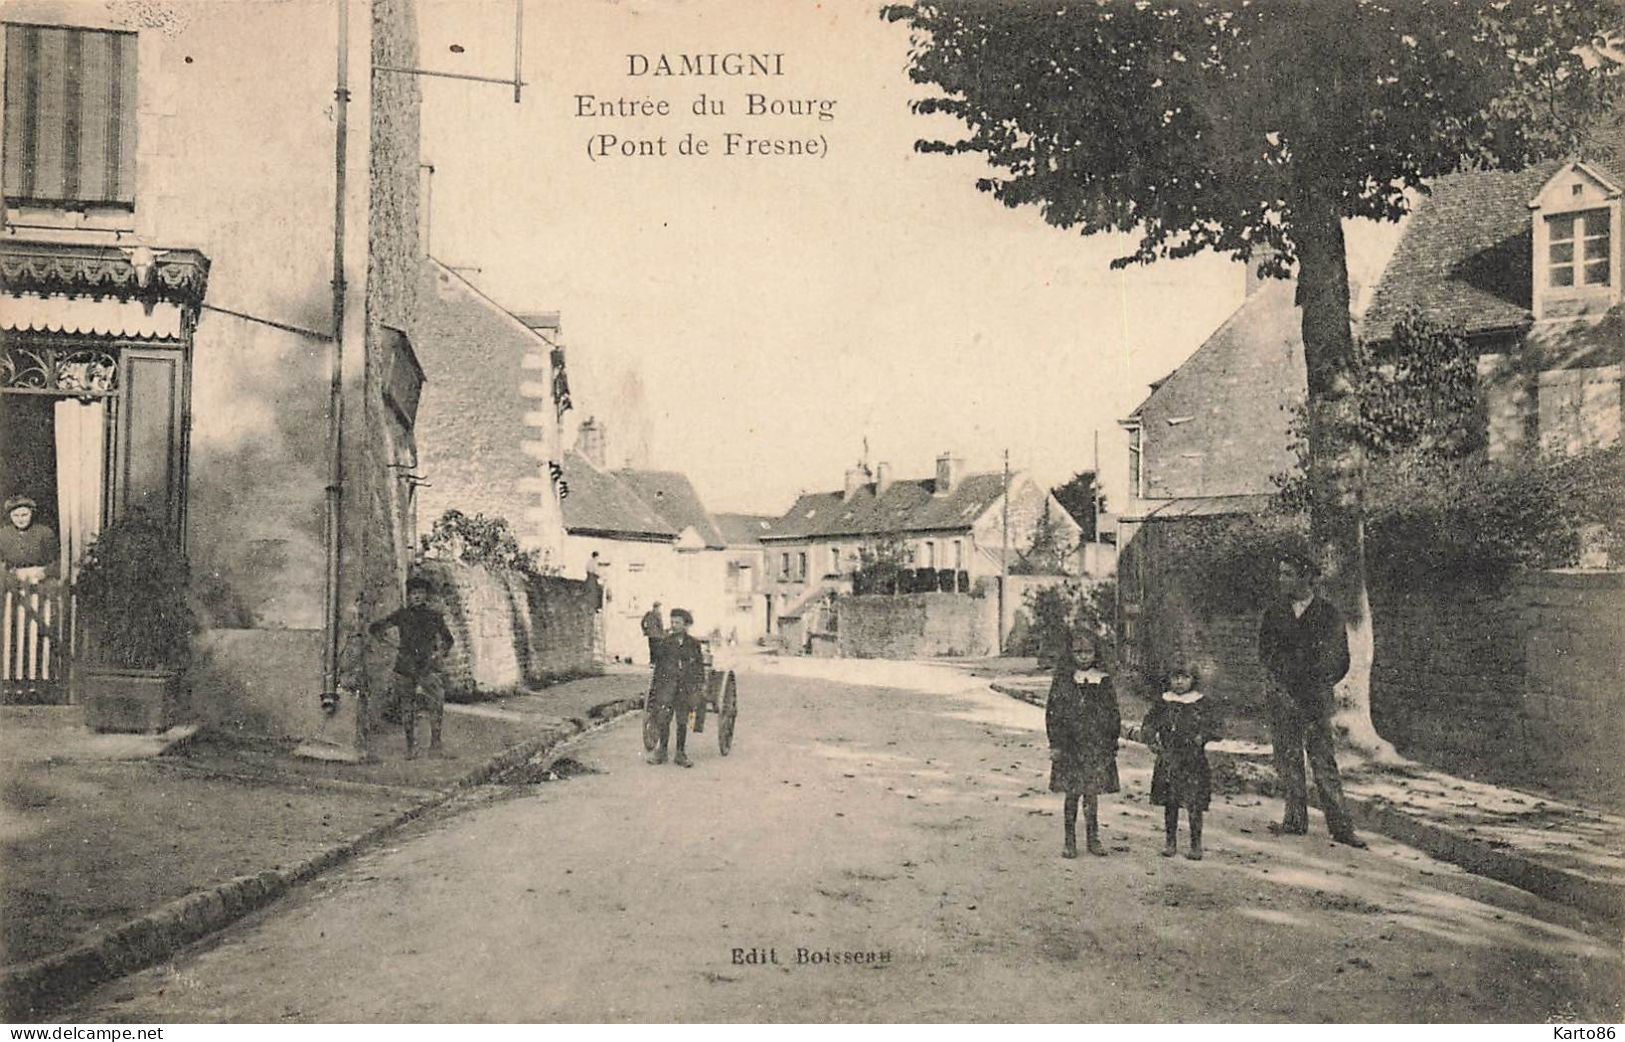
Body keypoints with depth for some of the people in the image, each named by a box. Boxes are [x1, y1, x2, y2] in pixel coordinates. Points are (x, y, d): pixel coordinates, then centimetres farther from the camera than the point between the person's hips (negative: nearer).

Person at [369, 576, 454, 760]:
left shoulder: (434, 616, 5)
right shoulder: (400, 615, 3)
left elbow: (448, 639, 19)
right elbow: (373, 629, 10)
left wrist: (439, 652, 5)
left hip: (428, 667, -1)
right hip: (405, 668, 1)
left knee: (437, 704, -19)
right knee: (408, 710, 5)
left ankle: (435, 744, -13)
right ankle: (411, 748, 16)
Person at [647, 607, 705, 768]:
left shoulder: (693, 644, 5)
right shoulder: (666, 643, 5)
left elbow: (700, 666, 10)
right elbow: (658, 665, 10)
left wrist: (701, 685, 4)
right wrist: (655, 686, 9)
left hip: (686, 686, 0)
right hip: (667, 684, 0)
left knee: (682, 721, 4)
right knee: (663, 719, -6)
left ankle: (680, 754, 14)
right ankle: (662, 751, 9)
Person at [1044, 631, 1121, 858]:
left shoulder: (1103, 680, 5)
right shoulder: (1062, 681, 0)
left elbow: (1113, 715, 10)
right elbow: (1052, 713, -1)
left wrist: (1112, 744, 6)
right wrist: (1055, 744, -7)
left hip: (1097, 745, 1)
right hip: (1070, 745, -1)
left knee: (1092, 793, 4)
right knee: (1072, 794, 3)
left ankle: (1093, 839, 16)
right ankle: (1070, 841, 13)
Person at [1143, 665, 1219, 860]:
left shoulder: (1203, 703, 3)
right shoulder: (1163, 702, 9)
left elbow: (1213, 729, -2)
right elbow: (1148, 724, 9)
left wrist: (1200, 738, -19)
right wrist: (1153, 741, -8)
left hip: (1193, 760, -2)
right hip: (1167, 760, 2)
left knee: (1194, 804, -4)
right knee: (1170, 802, 7)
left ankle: (1196, 844, 8)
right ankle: (1170, 841, 19)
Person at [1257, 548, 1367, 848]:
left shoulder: (1328, 613, 2)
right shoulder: (1273, 613, 9)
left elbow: (1340, 661, 4)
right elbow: (1265, 654, 6)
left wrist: (1316, 687, -5)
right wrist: (1284, 687, -5)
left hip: (1316, 697, -3)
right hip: (1282, 695, 3)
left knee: (1323, 761, -5)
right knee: (1287, 759, 5)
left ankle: (1341, 827, -1)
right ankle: (1295, 820, 15)